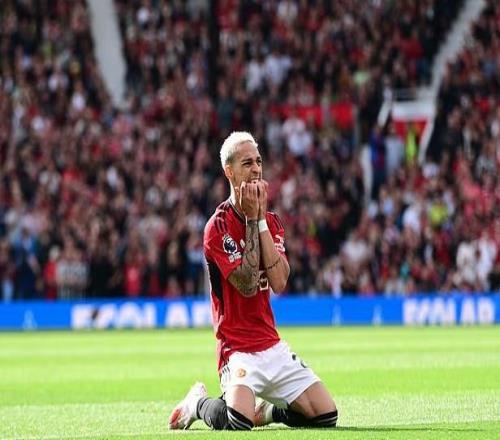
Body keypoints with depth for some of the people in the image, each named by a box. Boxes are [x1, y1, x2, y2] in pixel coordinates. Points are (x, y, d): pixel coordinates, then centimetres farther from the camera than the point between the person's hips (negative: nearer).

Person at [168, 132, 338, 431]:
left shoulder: (272, 222, 9)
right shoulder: (218, 226, -9)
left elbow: (279, 282, -7)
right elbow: (247, 284, -19)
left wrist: (262, 218, -10)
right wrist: (251, 219, -16)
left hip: (273, 346, 6)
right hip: (238, 347, -6)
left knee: (327, 416, -3)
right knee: (238, 422, -30)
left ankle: (266, 411, 23)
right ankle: (198, 402, 4)